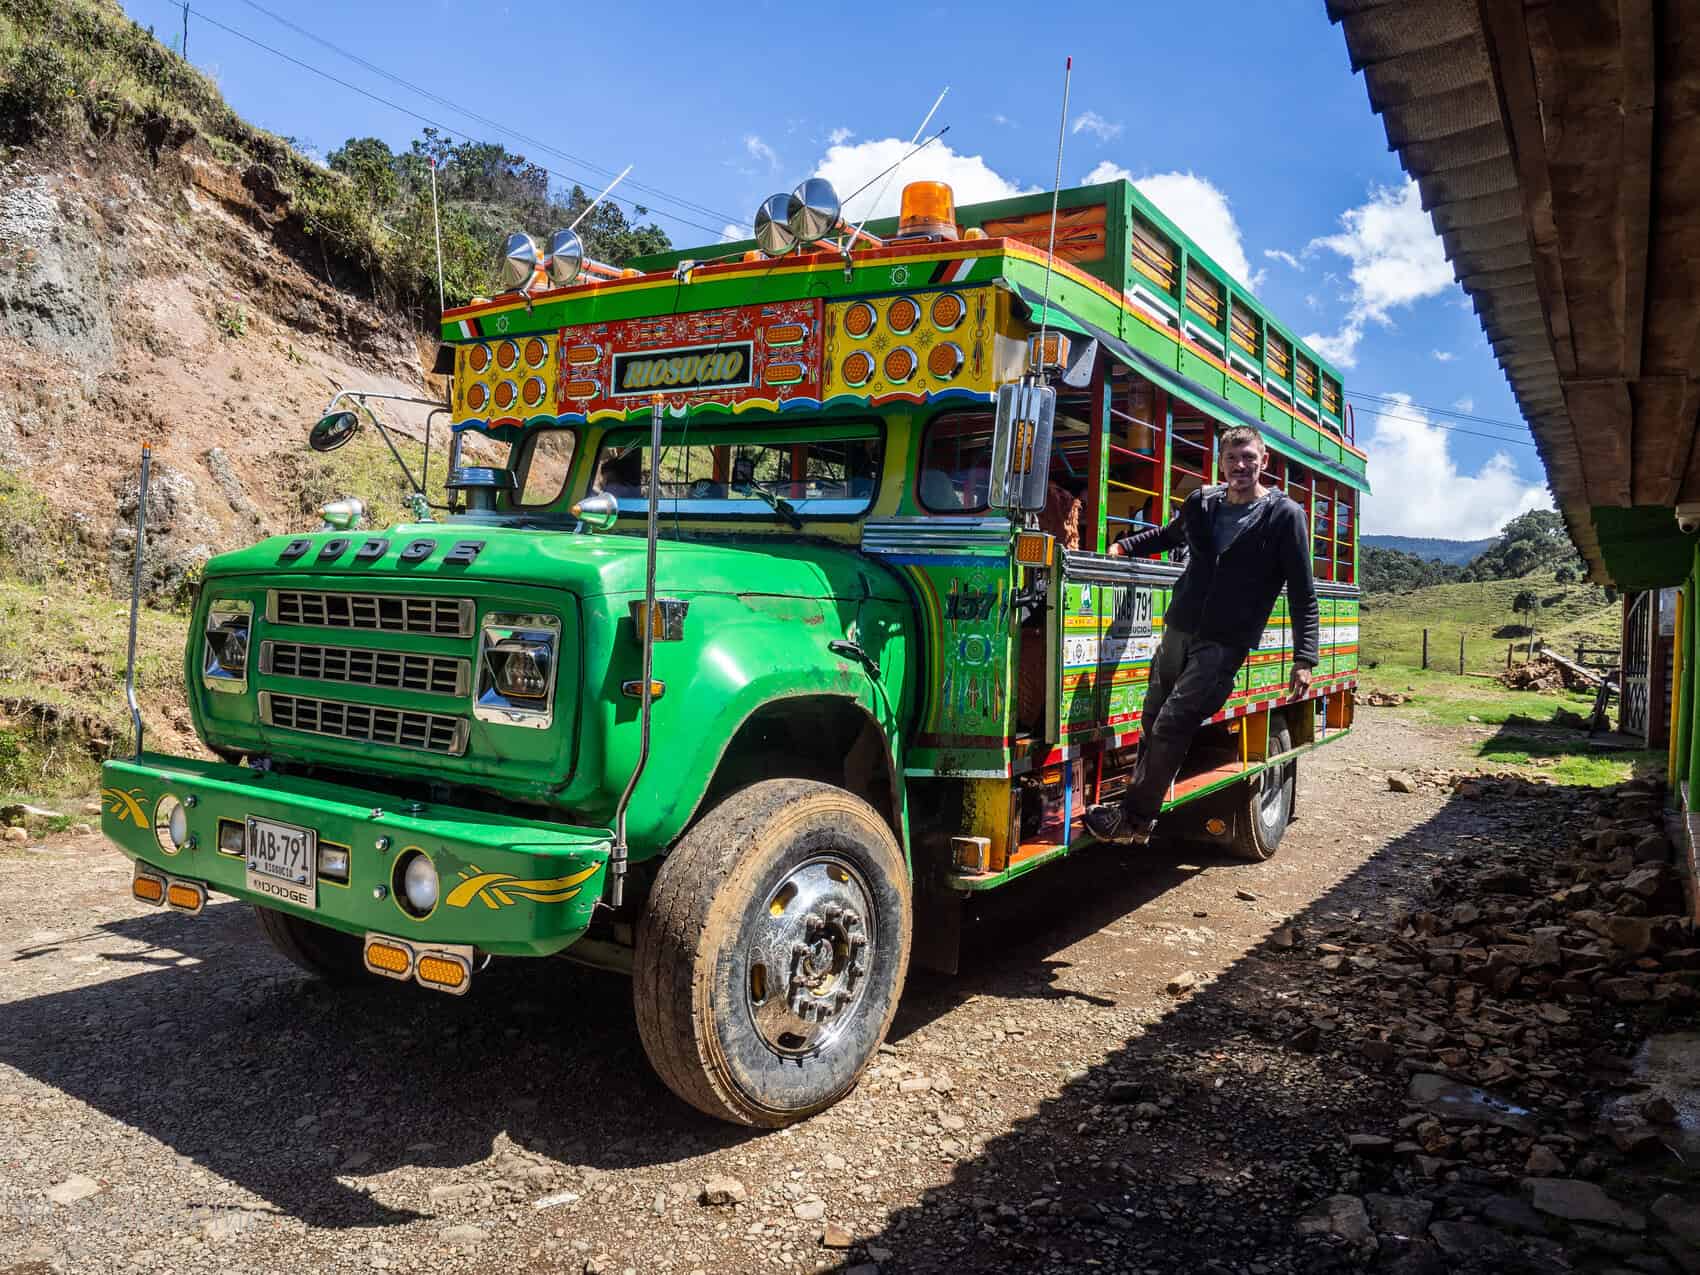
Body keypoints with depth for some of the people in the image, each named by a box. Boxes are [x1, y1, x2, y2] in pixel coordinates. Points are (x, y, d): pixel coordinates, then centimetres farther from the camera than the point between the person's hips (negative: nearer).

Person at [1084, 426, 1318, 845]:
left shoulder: (1285, 516, -4)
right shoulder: (1202, 503, 9)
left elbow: (1302, 594, -5)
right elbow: (1167, 535, 32)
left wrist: (1305, 658, -12)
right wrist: (1123, 547, 20)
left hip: (1225, 644, -5)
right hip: (1177, 631, 5)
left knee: (1171, 727, -11)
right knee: (1152, 723, 6)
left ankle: (1134, 818, -2)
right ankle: (1138, 811, 16)